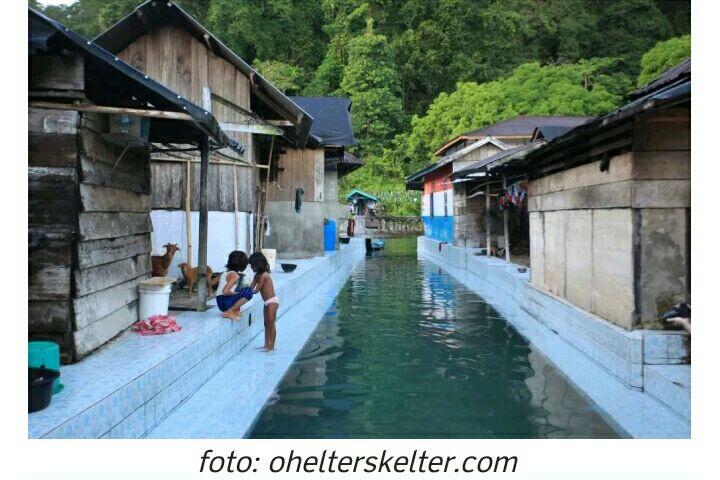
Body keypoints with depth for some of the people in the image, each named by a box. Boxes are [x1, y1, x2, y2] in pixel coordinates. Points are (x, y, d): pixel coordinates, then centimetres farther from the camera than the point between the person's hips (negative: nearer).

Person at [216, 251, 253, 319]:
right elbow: (225, 291, -25)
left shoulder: (226, 272, 13)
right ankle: (229, 312, -15)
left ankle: (235, 309, 10)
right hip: (226, 303, -9)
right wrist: (236, 293, -6)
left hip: (220, 302, 9)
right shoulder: (235, 275, -13)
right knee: (248, 292, -22)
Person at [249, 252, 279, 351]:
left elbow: (256, 290, -19)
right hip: (267, 302, 10)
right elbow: (250, 288, 5)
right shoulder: (258, 275, 8)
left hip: (272, 301, -10)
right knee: (266, 324, 14)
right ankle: (266, 344, 21)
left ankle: (271, 346, 0)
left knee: (271, 324, -5)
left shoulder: (263, 275, -19)